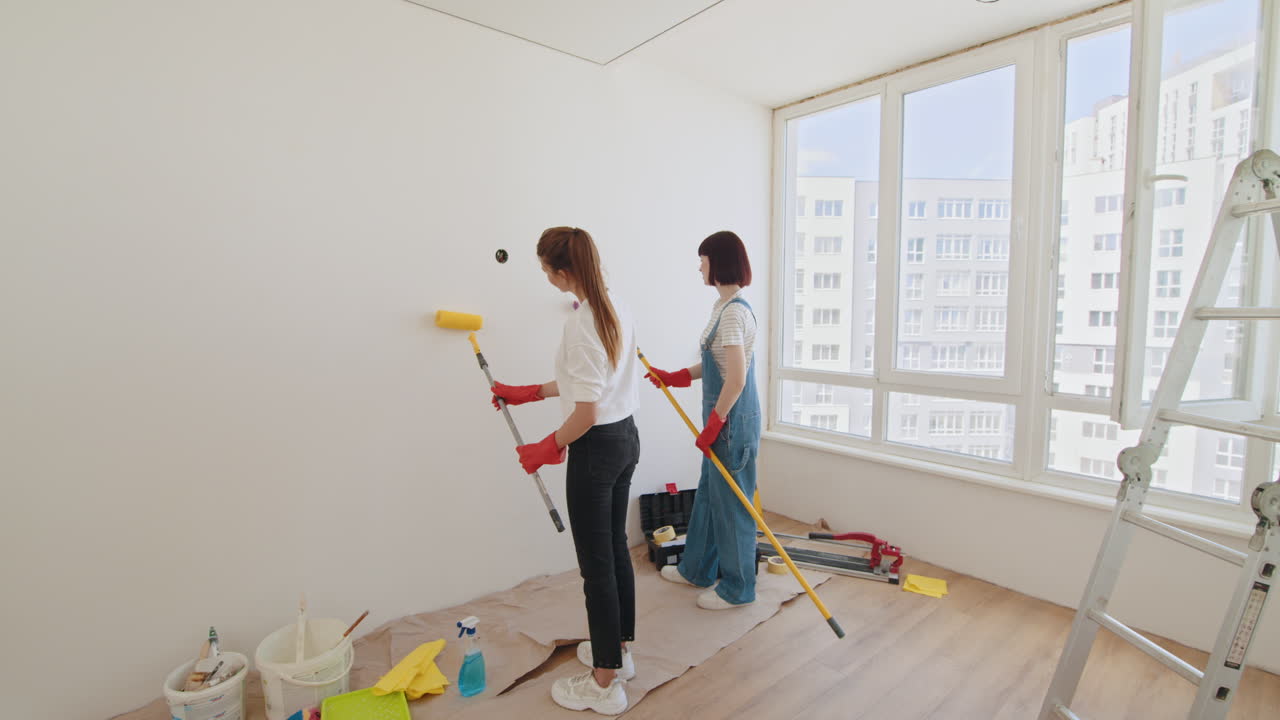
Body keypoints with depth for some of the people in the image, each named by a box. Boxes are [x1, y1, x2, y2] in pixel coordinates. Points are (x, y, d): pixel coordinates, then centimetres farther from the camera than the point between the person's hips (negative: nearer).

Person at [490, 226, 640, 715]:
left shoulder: (581, 324, -23)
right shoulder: (615, 309, 5)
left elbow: (586, 412, -23)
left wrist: (547, 449, -7)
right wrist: (530, 393, 20)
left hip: (596, 448, -9)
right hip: (626, 438, 9)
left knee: (596, 563, 5)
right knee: (615, 548, 21)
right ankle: (618, 651, 40)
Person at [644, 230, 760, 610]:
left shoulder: (734, 312, -21)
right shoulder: (723, 307, 10)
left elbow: (737, 379, -26)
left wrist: (713, 425, -19)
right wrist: (674, 377, 14)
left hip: (732, 420, -10)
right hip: (721, 417, 10)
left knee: (730, 501, 5)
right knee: (708, 493, 21)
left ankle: (737, 588, 25)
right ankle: (696, 568, 39)